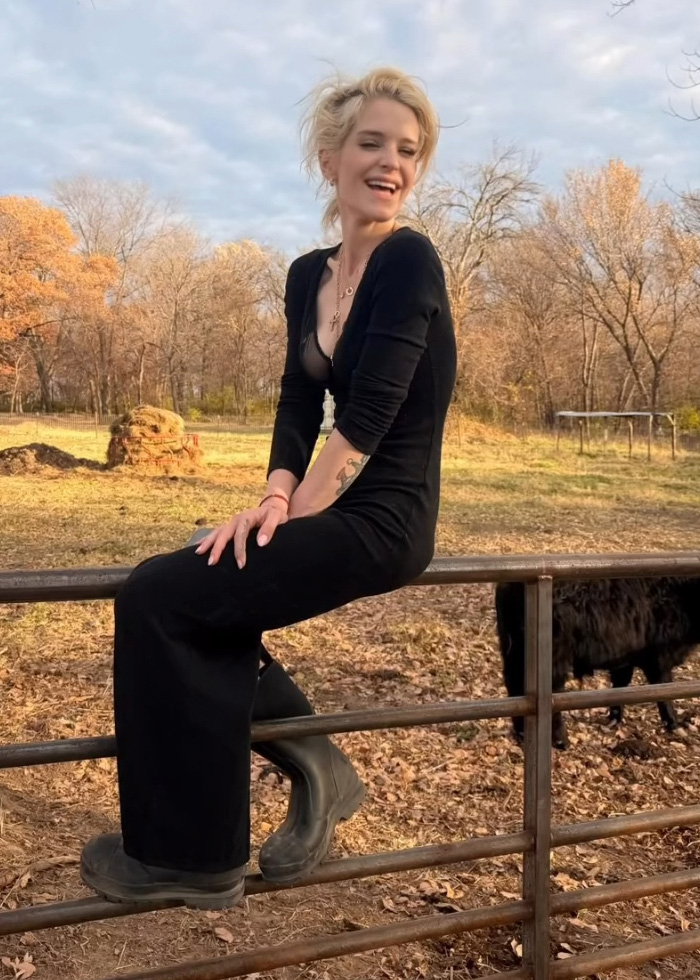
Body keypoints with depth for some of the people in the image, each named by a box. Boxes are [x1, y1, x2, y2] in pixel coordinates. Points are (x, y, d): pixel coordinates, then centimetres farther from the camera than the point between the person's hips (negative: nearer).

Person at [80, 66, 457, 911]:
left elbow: (369, 416, -20)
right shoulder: (308, 275, 11)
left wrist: (294, 516, -15)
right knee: (187, 600, 4)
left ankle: (190, 856, 0)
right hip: (332, 510, 8)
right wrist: (277, 497, -10)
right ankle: (318, 770, 14)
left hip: (382, 521, -8)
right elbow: (296, 406, 7)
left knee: (159, 597, -14)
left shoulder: (409, 260, -13)